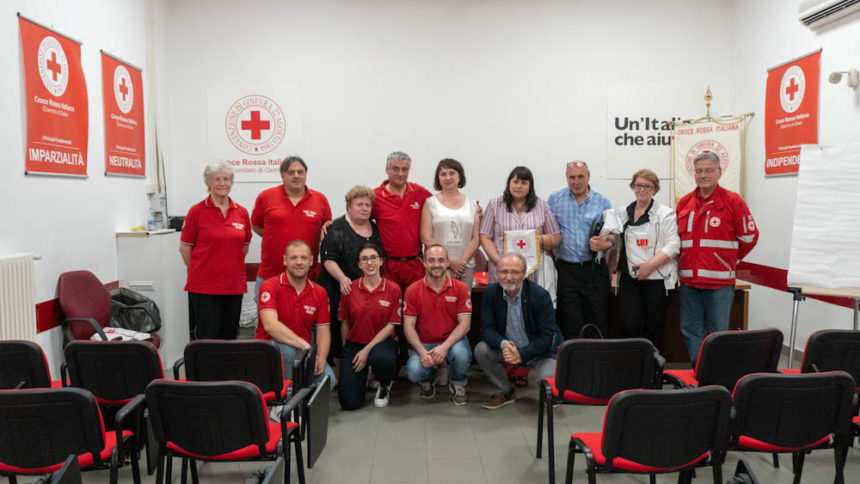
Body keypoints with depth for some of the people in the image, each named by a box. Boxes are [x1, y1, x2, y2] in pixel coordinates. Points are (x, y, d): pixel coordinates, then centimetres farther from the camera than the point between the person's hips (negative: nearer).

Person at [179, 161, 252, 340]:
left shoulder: (242, 213, 6)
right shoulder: (197, 211, -3)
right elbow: (184, 247, 3)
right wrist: (200, 270, 7)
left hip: (234, 286, 4)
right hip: (203, 287, -3)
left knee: (229, 337, 10)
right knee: (208, 338, -1)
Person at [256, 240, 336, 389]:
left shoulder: (320, 293, 6)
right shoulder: (270, 286, -10)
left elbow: (323, 330, 5)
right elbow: (270, 324, -24)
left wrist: (321, 358, -15)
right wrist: (303, 344, -31)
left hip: (302, 353, 4)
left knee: (328, 378, -20)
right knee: (285, 350, -37)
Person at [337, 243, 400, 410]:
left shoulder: (393, 289, -5)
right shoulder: (350, 289, -2)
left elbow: (391, 326, -7)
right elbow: (345, 323, 6)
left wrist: (367, 350, -14)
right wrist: (345, 351, 7)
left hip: (382, 341, -1)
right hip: (354, 343, 1)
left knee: (380, 358, -40)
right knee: (349, 402, -13)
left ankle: (385, 385, -2)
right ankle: (361, 375, 23)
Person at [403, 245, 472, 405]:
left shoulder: (460, 288, -3)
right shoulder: (413, 290, -2)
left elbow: (464, 323, -9)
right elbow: (408, 326, -5)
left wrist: (444, 347, -24)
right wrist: (422, 351, -21)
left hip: (453, 340, 0)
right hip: (424, 343, 0)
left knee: (461, 355, -34)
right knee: (414, 371, -28)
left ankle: (457, 384, 4)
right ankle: (427, 380, 15)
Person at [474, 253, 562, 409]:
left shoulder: (540, 295, -19)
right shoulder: (491, 293, -9)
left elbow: (547, 336, -18)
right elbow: (487, 328, -11)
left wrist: (522, 354, -29)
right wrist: (503, 344, -32)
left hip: (540, 350, -3)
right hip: (508, 348, 4)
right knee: (481, 350, -20)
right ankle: (505, 392, 3)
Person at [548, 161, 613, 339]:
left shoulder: (602, 202, 7)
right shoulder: (555, 199, 7)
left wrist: (605, 244, -14)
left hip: (594, 270, 0)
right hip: (566, 269, 0)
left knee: (596, 321, 2)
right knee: (569, 323, 3)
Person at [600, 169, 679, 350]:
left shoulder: (665, 214, 2)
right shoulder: (622, 213, 14)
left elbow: (673, 245, -7)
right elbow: (612, 239, 22)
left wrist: (650, 265, -16)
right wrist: (608, 238, -2)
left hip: (656, 279, -3)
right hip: (629, 279, 3)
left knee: (653, 327, 3)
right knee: (631, 325, -5)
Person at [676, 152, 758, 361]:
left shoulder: (733, 201, -2)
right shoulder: (684, 203, 9)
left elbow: (749, 236, 3)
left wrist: (730, 261, 9)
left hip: (719, 282, -4)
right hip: (689, 281, 4)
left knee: (718, 332, 3)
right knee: (691, 330, 9)